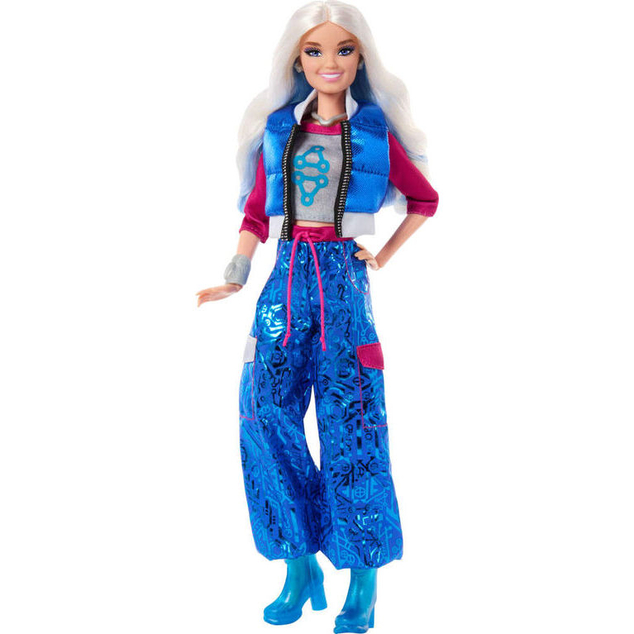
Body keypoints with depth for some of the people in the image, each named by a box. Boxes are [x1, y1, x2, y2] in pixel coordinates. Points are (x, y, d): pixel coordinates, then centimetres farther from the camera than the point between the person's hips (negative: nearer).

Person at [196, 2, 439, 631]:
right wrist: (236, 275, -2)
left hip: (344, 281, -2)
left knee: (349, 426, -3)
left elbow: (425, 200, 18)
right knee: (267, 417, -4)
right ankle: (299, 566, 10)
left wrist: (385, 254, 9)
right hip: (286, 280, 2)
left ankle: (364, 580, 9)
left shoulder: (375, 132, 6)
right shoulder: (276, 129, 10)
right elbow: (255, 214, 12)